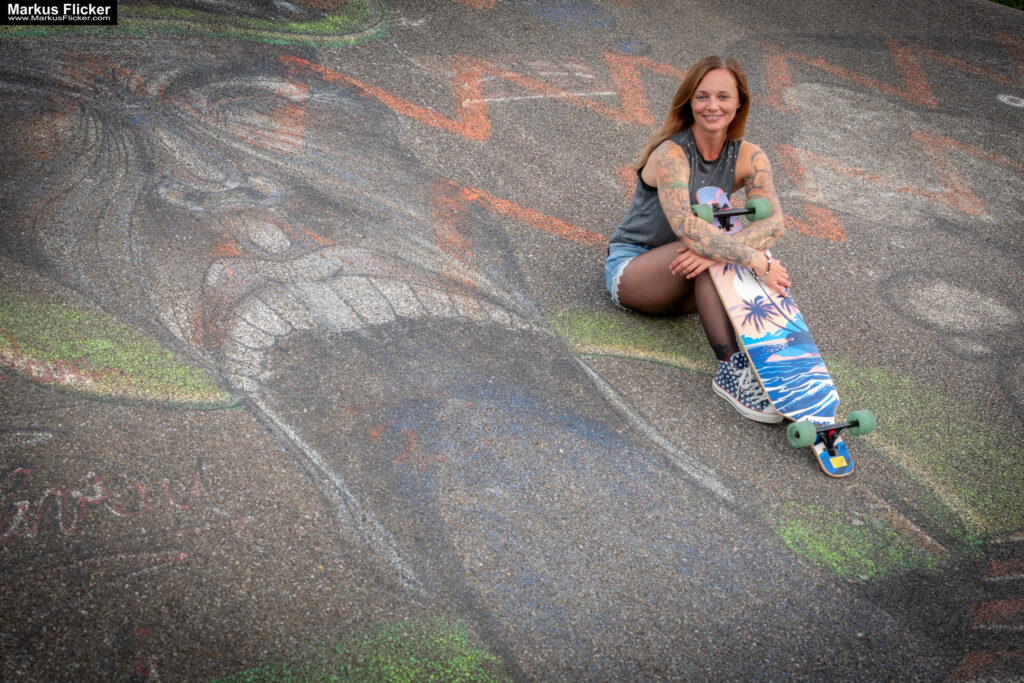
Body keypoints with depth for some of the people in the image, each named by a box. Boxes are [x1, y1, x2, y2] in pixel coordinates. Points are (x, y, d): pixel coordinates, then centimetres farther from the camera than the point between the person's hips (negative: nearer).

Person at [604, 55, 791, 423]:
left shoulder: (748, 156, -5)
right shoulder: (671, 153, -21)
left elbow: (774, 220, -22)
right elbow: (685, 226, -37)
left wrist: (714, 249, -39)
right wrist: (754, 259, -45)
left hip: (680, 286, 5)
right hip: (630, 266, -5)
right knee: (699, 242, -34)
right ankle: (732, 368, -41)